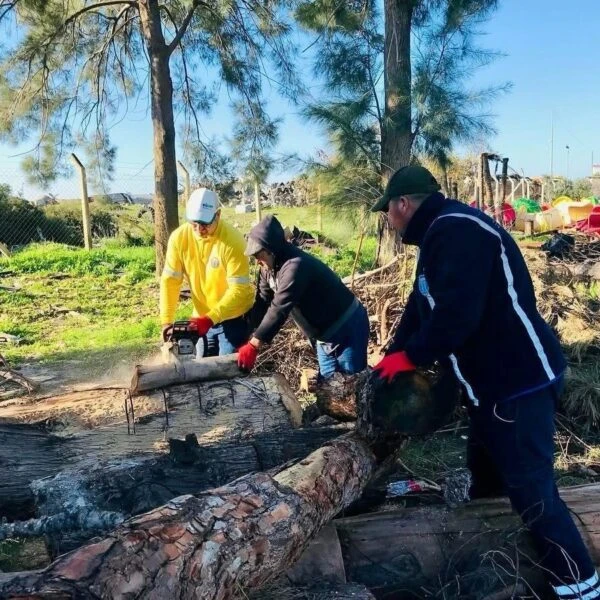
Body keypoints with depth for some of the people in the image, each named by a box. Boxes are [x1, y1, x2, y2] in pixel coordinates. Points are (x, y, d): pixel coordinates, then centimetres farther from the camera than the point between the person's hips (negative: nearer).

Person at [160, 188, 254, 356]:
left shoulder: (233, 240, -23)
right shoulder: (179, 237, -11)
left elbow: (238, 289, -23)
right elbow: (170, 281, -7)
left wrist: (210, 319, -31)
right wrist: (166, 321, -15)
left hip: (233, 317, -5)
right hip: (202, 317, 5)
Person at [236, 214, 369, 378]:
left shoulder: (295, 266, -32)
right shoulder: (268, 268, -2)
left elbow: (279, 309, -38)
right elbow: (262, 304, -1)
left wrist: (253, 346, -41)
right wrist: (249, 339, -10)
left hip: (347, 328, -9)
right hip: (324, 334, 9)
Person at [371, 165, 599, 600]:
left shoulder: (457, 230, -20)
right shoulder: (442, 234, 14)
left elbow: (456, 313, -30)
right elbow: (422, 308, 16)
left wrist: (411, 356, -15)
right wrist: (391, 359, 9)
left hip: (519, 381, -11)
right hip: (495, 379, 11)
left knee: (530, 490, -5)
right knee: (485, 476, 23)